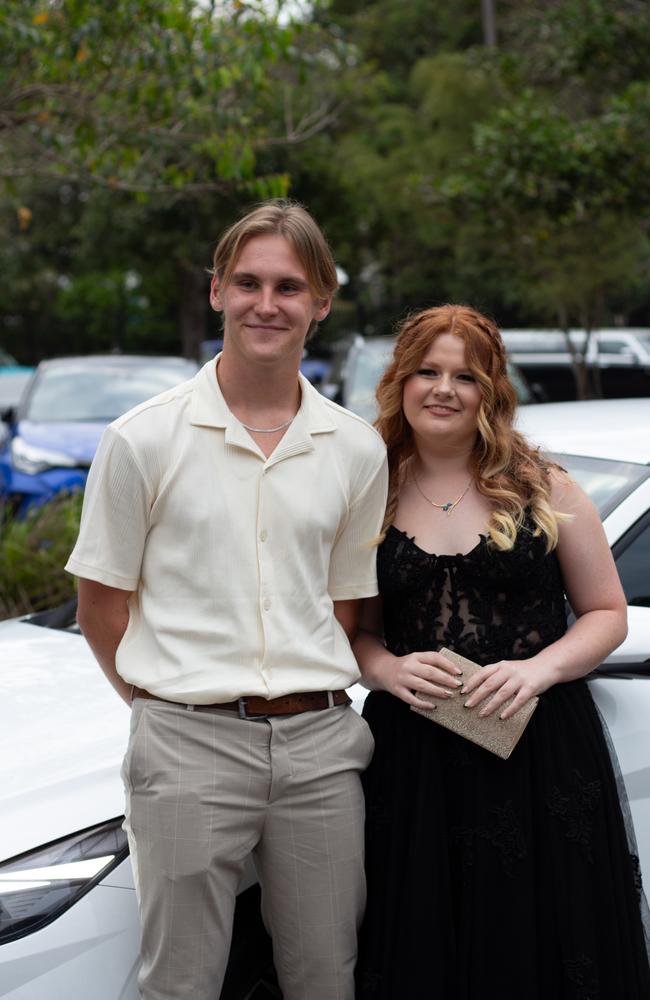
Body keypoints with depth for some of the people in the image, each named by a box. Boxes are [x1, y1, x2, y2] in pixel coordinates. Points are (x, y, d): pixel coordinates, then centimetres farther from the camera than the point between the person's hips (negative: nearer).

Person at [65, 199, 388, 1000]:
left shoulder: (357, 449, 7)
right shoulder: (143, 440, -2)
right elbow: (100, 603, 3)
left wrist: (308, 706, 5)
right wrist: (166, 707, 1)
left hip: (320, 743, 3)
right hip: (190, 747, -3)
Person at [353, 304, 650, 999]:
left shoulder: (542, 488, 2)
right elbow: (357, 630, 14)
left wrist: (539, 667, -12)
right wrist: (389, 669, -7)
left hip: (543, 757, -1)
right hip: (413, 762, 1)